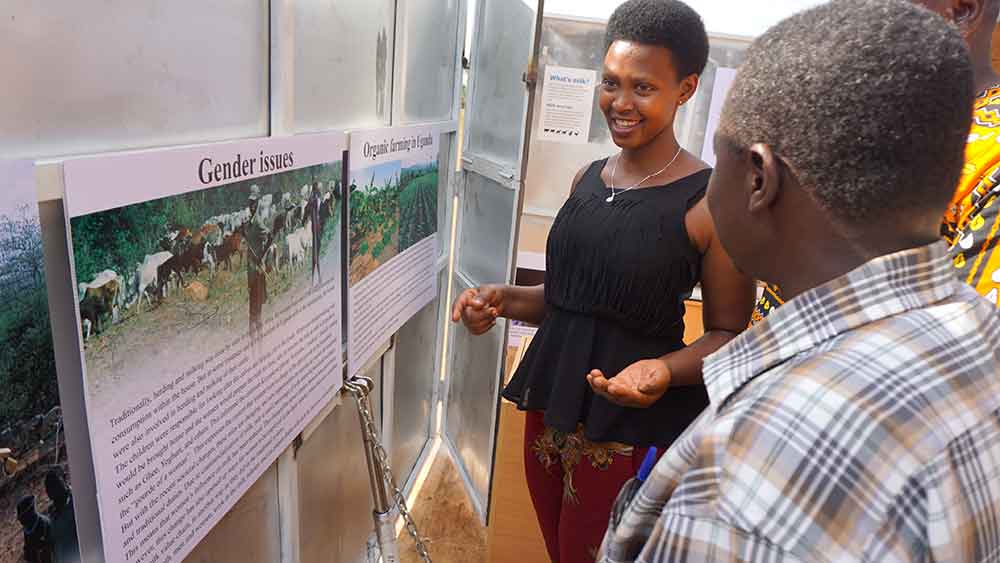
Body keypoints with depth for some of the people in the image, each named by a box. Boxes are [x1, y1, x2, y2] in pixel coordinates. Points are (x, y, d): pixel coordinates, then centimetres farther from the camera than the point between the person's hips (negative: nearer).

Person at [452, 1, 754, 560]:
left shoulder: (710, 202, -13)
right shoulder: (588, 178, 6)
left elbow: (728, 333, -8)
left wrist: (664, 370, -27)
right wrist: (503, 299, -2)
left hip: (633, 426, -6)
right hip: (551, 406, 6)